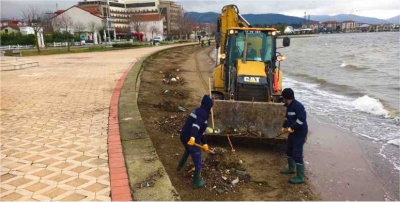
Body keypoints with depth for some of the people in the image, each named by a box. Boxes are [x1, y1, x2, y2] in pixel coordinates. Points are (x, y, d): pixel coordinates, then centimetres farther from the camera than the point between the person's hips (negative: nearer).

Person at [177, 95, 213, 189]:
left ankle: (180, 166, 64)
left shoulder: (198, 111, 16)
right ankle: (197, 182, 17)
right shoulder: (203, 113, -13)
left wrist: (204, 143, 21)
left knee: (187, 151, 41)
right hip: (191, 139, -10)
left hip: (184, 137, 10)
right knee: (198, 162, 5)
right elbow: (196, 125, -32)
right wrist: (193, 137, -45)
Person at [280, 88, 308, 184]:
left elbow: (302, 119, -30)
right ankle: (291, 169, 42)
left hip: (300, 133, -10)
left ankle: (300, 177, 1)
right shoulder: (289, 106, 8)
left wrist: (291, 128, -26)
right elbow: (287, 117, 21)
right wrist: (284, 126, 11)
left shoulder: (298, 106, -23)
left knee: (297, 154, -8)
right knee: (289, 150, 22)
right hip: (293, 132, 10)